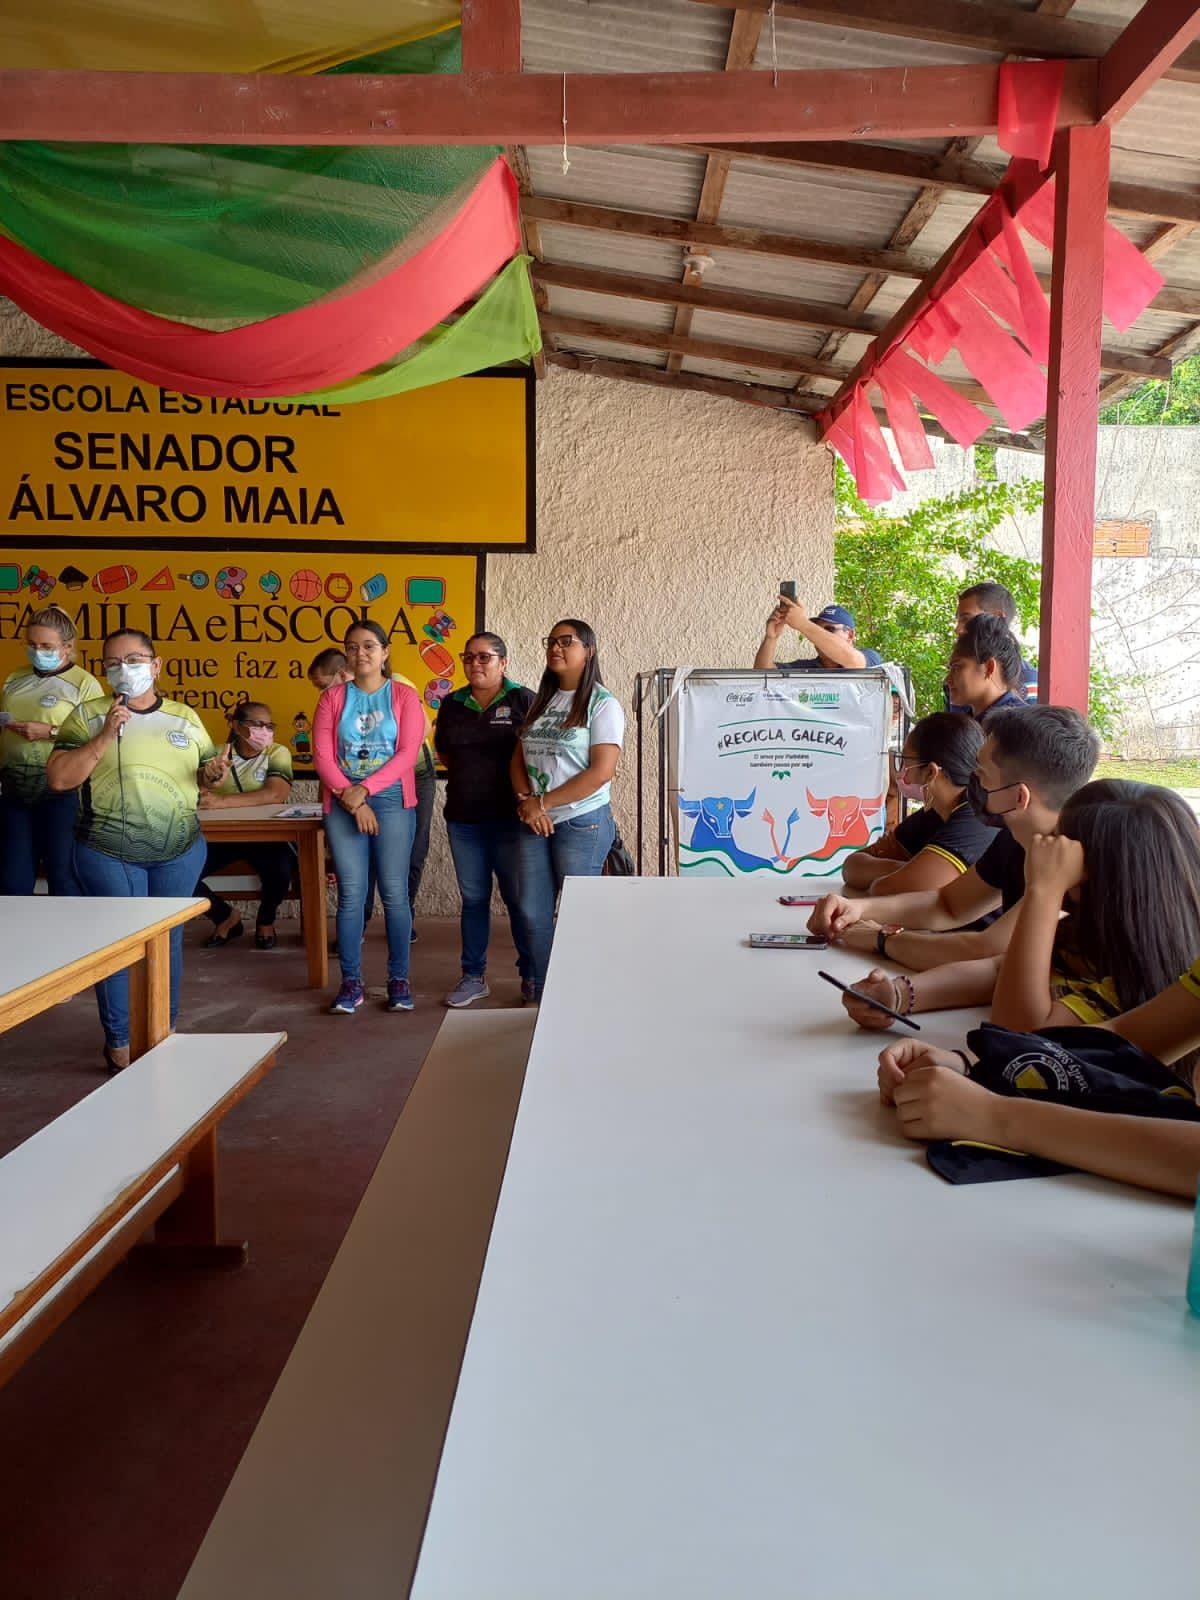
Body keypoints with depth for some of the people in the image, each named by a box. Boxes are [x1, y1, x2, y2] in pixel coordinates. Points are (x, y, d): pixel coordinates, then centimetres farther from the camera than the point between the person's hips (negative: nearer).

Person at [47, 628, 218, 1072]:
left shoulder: (185, 717, 8)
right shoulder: (87, 714, -2)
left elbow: (207, 773, 16)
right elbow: (58, 779, -10)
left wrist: (214, 771, -8)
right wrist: (105, 737, -19)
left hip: (180, 850, 3)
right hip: (109, 853, -3)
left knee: (168, 940, 13)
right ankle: (118, 1043, 16)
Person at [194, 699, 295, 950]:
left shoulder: (277, 753, -5)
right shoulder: (217, 754, 4)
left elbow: (276, 794, -24)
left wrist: (222, 801, -31)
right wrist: (210, 779, -33)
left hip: (266, 836, -3)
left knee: (281, 871, -31)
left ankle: (266, 920, 5)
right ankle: (226, 916, 13)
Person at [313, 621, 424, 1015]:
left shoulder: (403, 696, 4)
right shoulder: (333, 697, 9)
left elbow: (408, 754, -5)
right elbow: (322, 755, 1)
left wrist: (364, 790, -14)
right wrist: (351, 799, -11)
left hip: (392, 802, -1)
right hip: (342, 804, 1)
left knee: (394, 893, -2)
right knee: (351, 894, 0)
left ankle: (399, 979, 8)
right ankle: (351, 982, 7)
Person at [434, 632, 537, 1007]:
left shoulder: (524, 701, -4)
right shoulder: (452, 704, 10)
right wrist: (464, 778, 11)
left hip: (509, 818, -4)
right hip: (463, 819, 4)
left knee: (519, 899, 2)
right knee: (473, 899, 11)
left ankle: (531, 976, 14)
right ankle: (473, 977, 21)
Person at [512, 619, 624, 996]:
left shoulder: (602, 704, -6)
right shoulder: (541, 701, 14)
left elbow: (601, 771, -15)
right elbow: (518, 757, 13)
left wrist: (543, 802, -14)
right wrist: (525, 800, -7)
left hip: (582, 823, -6)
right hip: (534, 823, 6)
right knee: (534, 912, 7)